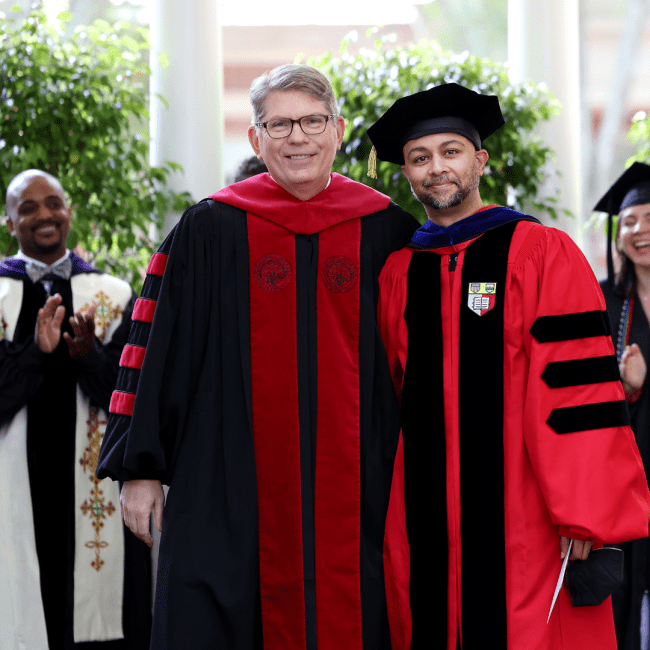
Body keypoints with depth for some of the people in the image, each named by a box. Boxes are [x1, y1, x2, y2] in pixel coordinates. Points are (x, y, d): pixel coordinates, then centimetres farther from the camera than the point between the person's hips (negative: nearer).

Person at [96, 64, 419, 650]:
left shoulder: (387, 232, 5)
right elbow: (158, 351, 4)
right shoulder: (211, 232, 3)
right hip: (235, 487, -1)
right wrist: (140, 468, 1)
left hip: (353, 489, 1)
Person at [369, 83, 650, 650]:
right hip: (426, 521, 4)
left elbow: (579, 387, -9)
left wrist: (583, 512, -14)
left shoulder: (543, 254, -3)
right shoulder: (398, 274, 12)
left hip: (523, 523, -4)